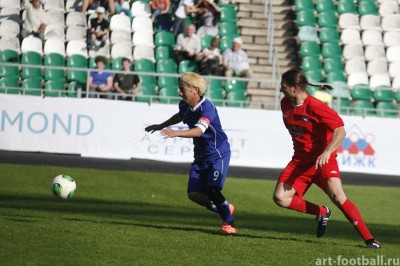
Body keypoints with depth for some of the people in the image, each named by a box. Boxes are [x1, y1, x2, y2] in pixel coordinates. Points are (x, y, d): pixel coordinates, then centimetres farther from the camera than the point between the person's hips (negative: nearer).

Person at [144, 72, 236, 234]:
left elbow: (199, 131, -42)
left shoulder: (207, 108, -26)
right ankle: (226, 209, 21)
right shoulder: (185, 106, -1)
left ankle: (228, 223, -1)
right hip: (201, 156, 8)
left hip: (218, 155, -8)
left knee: (212, 190, -21)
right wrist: (161, 126, 34)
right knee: (194, 194, -2)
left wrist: (177, 133, -56)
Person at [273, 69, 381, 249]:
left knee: (336, 195, -26)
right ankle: (322, 213, 10)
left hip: (323, 159, -7)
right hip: (300, 160, 7)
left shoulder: (315, 106, -18)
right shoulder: (285, 104, 3)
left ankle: (369, 238, -19)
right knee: (279, 197, -11)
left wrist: (327, 152, -33)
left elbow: (340, 131, -21)